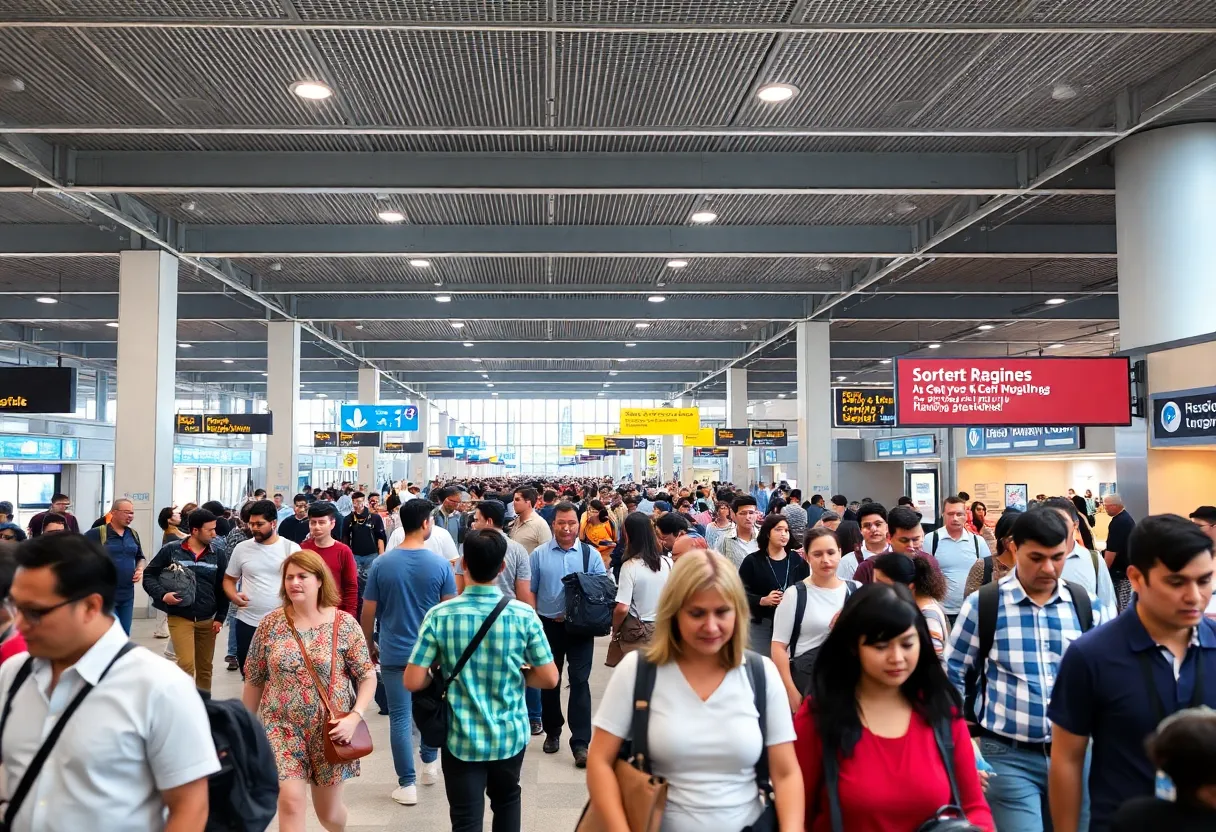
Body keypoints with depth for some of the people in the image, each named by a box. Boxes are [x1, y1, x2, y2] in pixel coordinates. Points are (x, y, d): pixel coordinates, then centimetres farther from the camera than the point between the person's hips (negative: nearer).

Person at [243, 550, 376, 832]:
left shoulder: (344, 624, -8)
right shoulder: (270, 624, -3)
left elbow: (368, 677, -5)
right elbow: (254, 681, 6)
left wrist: (355, 716, -18)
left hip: (329, 730, 0)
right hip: (282, 728, 1)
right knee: (291, 802, -12)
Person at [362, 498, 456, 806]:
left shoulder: (381, 563, -8)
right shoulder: (440, 564, -10)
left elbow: (368, 612, -3)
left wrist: (370, 646, 13)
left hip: (394, 653, 0)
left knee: (400, 718, 5)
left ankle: (407, 785, 11)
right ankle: (430, 763, 36)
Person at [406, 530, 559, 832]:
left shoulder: (439, 616, -14)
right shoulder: (524, 615, -13)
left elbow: (413, 682, -13)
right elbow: (549, 678, -8)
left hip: (462, 739, -1)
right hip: (510, 734, 2)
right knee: (506, 802, 26)